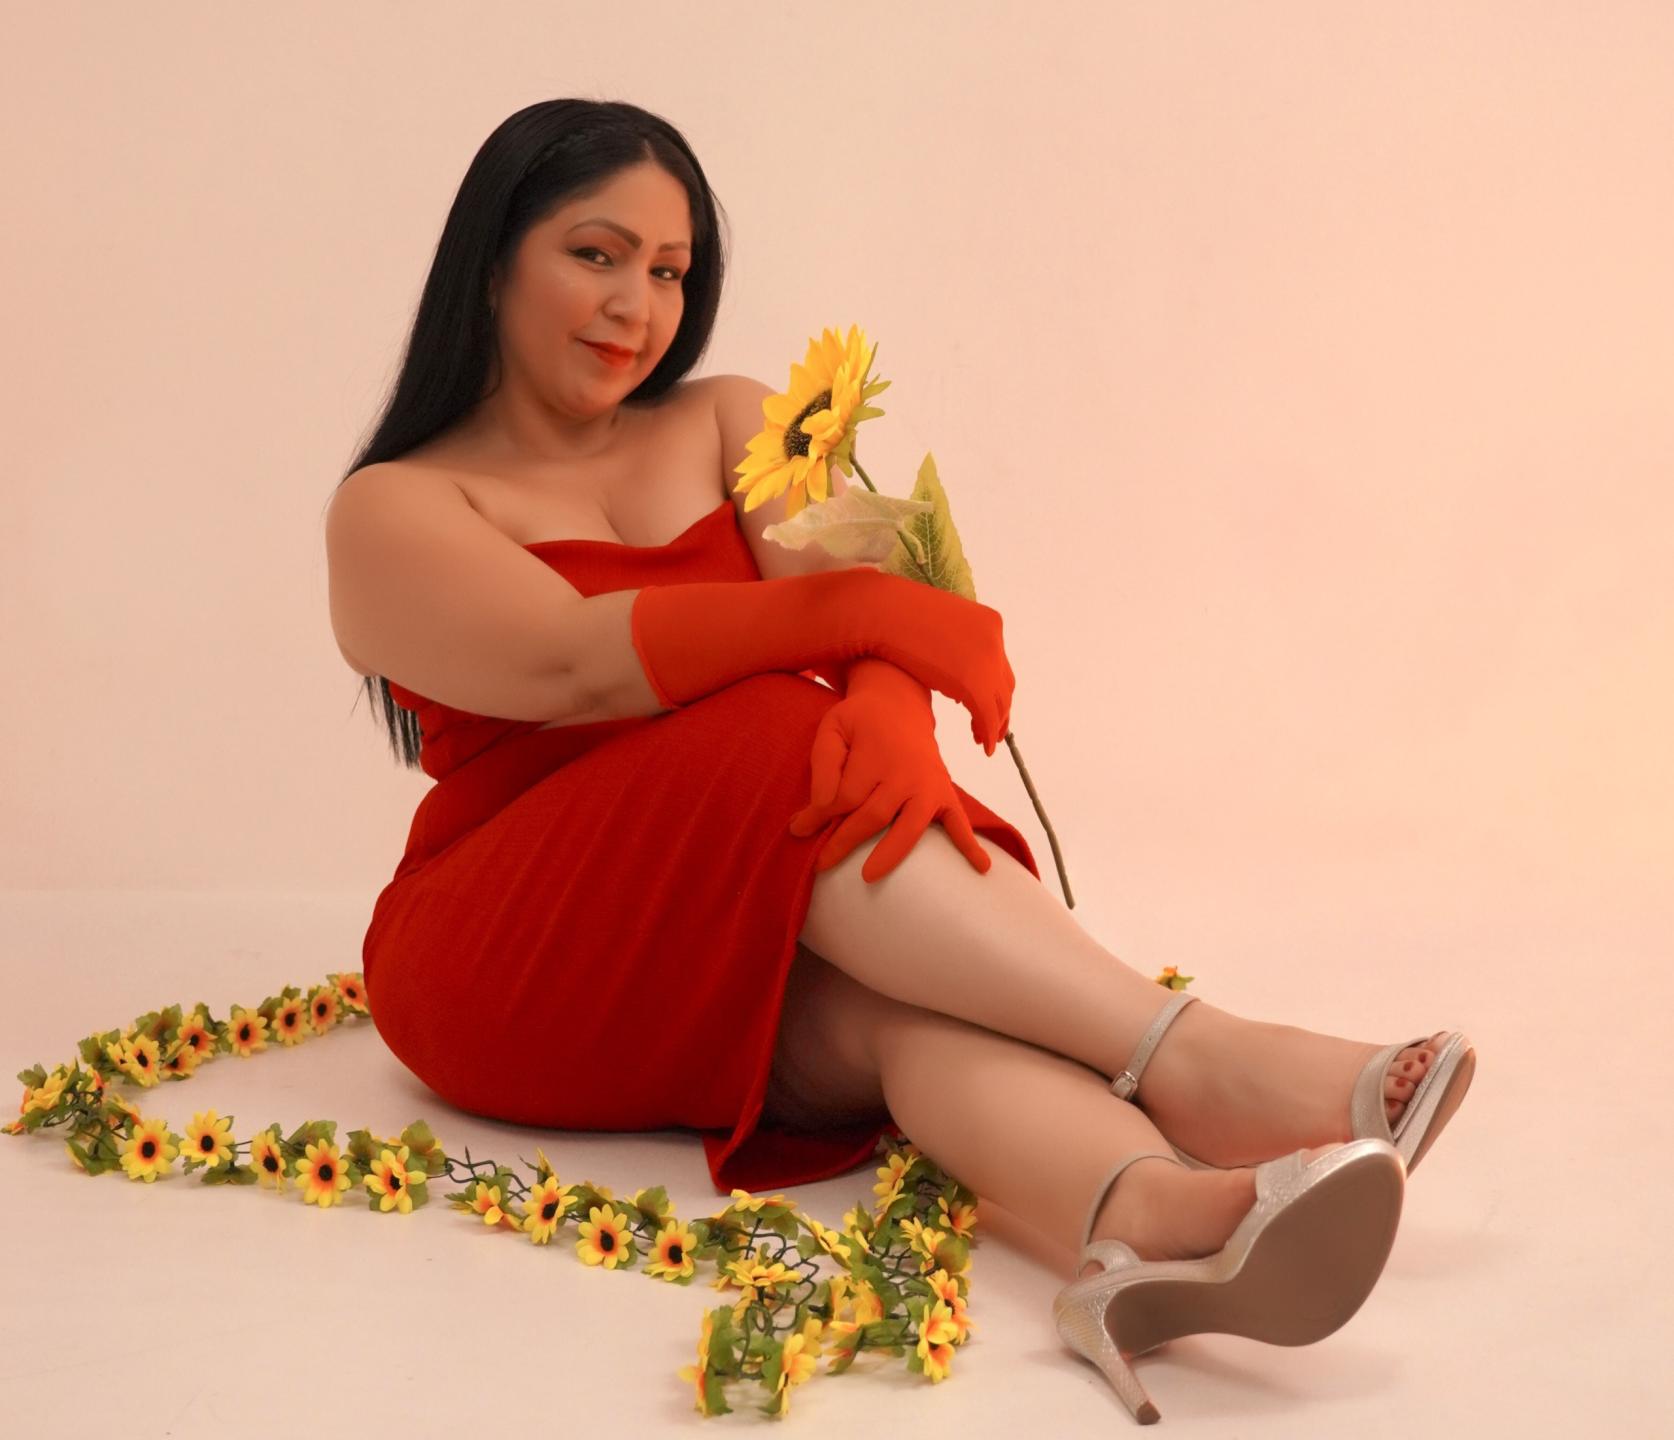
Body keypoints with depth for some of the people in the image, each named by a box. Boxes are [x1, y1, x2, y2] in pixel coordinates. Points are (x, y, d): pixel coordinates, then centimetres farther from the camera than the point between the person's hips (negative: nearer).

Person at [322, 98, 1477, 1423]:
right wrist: (872, 614, -21)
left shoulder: (730, 425, 18)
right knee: (779, 741, -31)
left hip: (771, 949, 4)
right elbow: (574, 665, -18)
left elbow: (851, 591, -3)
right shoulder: (396, 509, 3)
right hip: (522, 965, -3)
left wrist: (891, 706, -27)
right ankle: (1191, 1063, -41)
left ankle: (1148, 1219, -61)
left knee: (918, 992, -32)